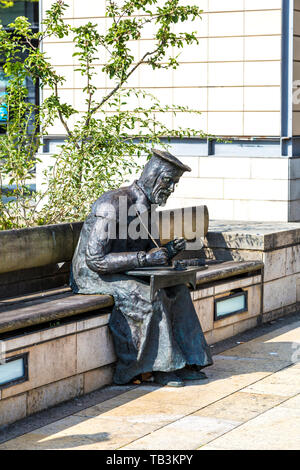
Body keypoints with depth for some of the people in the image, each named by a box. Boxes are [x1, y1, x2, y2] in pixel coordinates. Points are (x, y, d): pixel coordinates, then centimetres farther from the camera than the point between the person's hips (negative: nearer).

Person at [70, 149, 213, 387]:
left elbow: (151, 249, 16)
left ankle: (183, 363, -4)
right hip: (92, 277, -9)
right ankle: (161, 368, -17)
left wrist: (168, 251, -9)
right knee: (151, 297, -28)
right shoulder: (113, 205, -23)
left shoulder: (147, 207, 7)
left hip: (121, 273, 9)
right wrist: (144, 258, -30)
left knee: (176, 289, -5)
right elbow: (95, 259, -28)